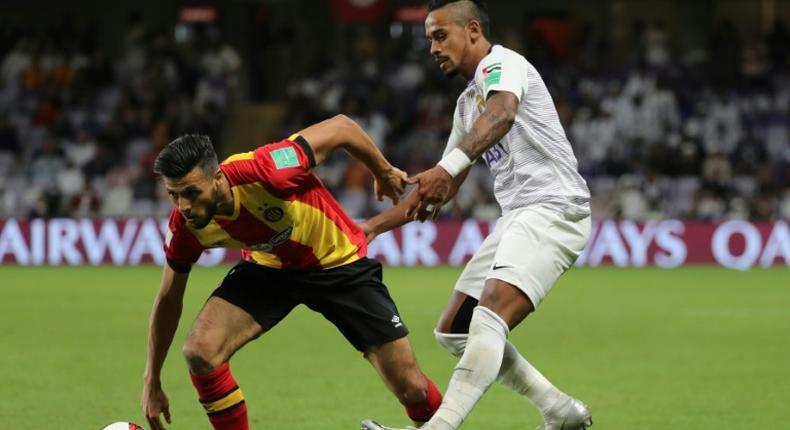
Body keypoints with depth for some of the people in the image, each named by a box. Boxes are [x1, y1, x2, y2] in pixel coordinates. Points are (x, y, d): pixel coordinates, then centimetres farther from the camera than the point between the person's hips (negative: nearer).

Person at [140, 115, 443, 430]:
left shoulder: (264, 172, -38)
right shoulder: (185, 226, -23)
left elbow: (341, 127, -22)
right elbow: (168, 300, -5)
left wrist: (385, 173, -5)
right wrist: (152, 384, -2)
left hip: (338, 261, -3)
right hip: (267, 266, 3)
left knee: (412, 389, -7)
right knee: (200, 351, -21)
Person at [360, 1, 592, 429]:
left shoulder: (502, 63, -6)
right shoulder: (468, 101, 23)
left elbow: (502, 114, -31)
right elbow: (442, 189, 31)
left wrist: (448, 167, -47)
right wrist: (374, 225, 26)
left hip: (553, 209, -10)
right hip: (517, 217, 10)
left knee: (488, 320, -27)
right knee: (454, 332, 8)